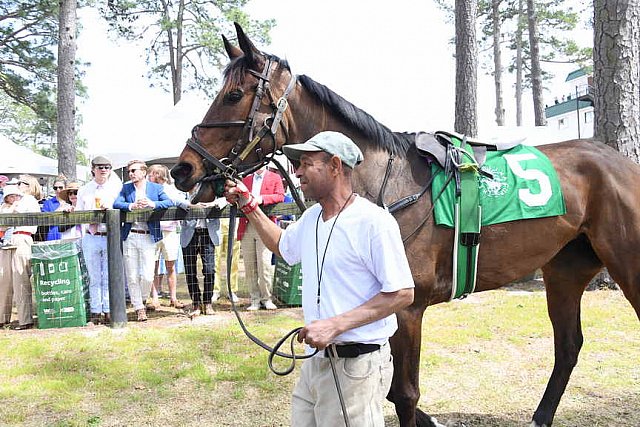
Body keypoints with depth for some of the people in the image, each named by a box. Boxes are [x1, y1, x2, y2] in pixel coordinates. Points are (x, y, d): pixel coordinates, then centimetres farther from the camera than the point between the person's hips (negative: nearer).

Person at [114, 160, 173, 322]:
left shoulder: (156, 187, 8)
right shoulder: (126, 188, 12)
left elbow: (169, 202, -5)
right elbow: (116, 204, -2)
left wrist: (152, 204, -21)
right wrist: (132, 206, -20)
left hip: (148, 237, -2)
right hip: (129, 237, 2)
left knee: (147, 276, -5)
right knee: (132, 277, 5)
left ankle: (141, 299, 23)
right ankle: (139, 308, 18)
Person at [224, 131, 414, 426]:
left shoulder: (373, 221, -18)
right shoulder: (310, 217, 9)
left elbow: (402, 294, -19)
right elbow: (282, 245, 30)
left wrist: (334, 325, -24)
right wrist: (248, 206, 18)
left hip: (356, 365, -8)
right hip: (316, 357, 8)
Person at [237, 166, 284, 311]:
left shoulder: (275, 178, 13)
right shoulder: (246, 179, 23)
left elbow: (280, 196, -2)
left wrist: (262, 198, -17)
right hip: (247, 227, 4)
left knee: (264, 264, -9)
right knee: (249, 266, 2)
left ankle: (266, 298, 1)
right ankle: (255, 300, 8)